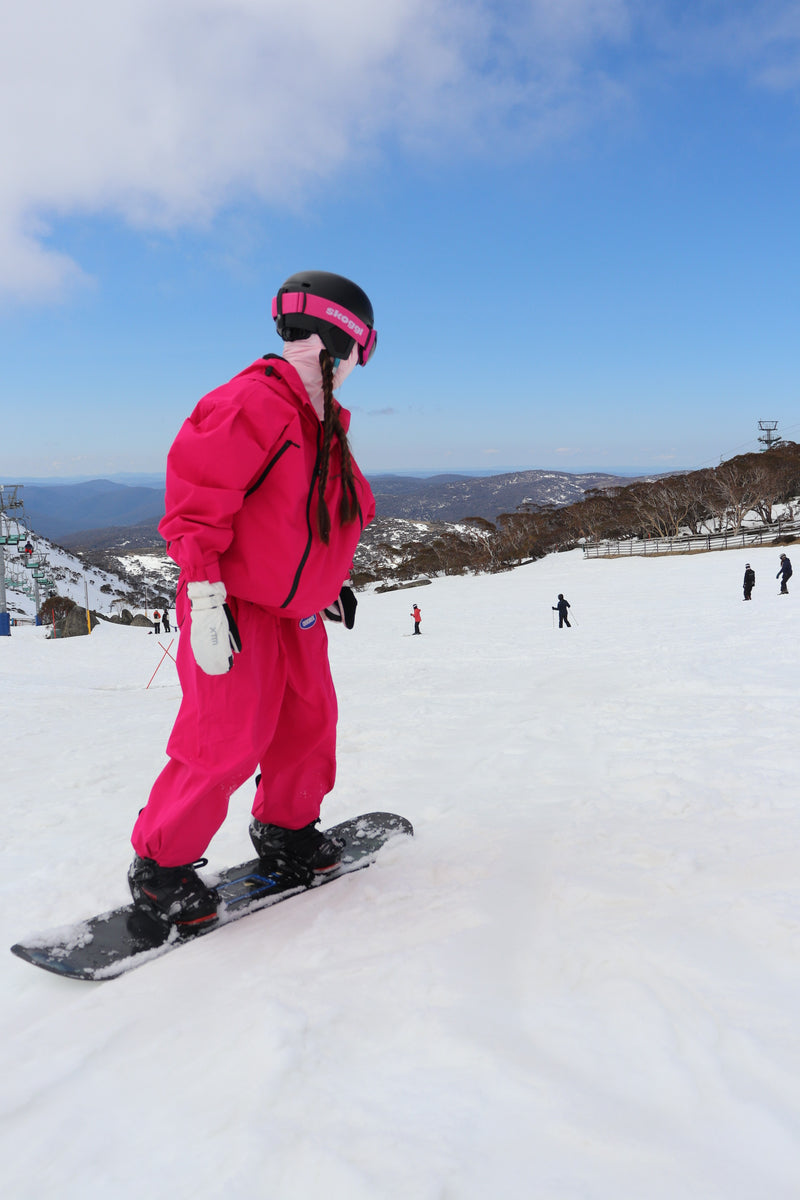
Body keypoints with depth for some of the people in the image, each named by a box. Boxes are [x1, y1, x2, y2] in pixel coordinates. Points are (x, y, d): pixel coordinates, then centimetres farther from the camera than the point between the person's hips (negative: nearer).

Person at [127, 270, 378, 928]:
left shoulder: (326, 424, 11)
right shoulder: (252, 404, -20)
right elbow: (196, 500, -23)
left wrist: (329, 580, 23)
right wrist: (206, 601, -26)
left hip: (297, 610, 9)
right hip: (235, 610, -9)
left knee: (309, 721, 13)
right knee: (225, 743, -8)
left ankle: (286, 827, 36)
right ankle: (159, 863, 11)